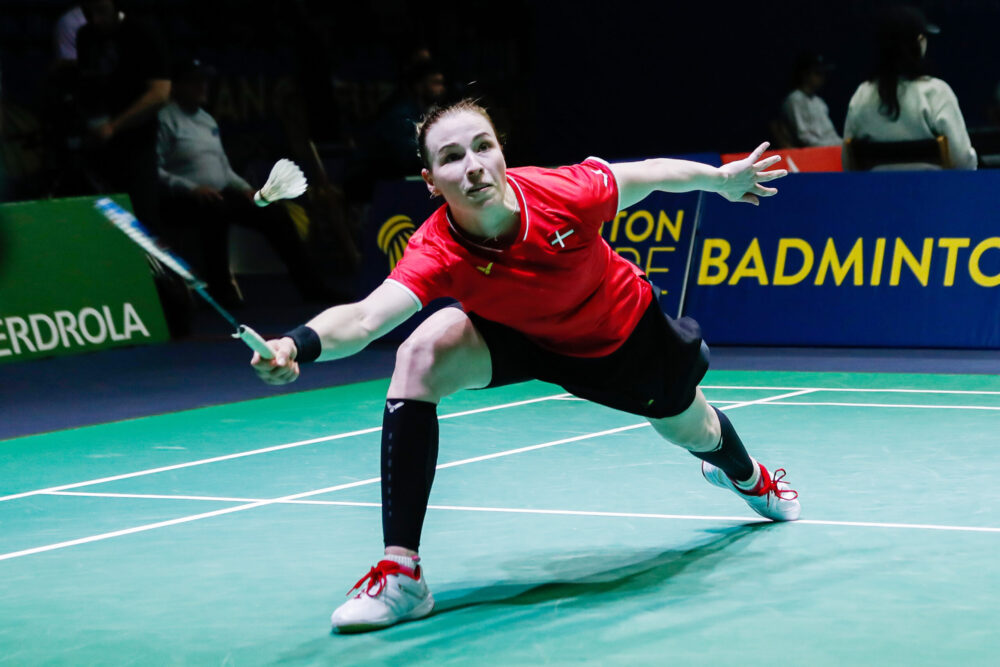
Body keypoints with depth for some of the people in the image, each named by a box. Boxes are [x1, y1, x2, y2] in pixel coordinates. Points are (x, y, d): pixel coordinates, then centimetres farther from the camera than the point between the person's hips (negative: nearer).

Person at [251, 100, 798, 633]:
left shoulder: (565, 194, -38)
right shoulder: (437, 252, -39)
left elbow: (647, 175, -17)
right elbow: (366, 316, -55)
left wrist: (721, 178, 1)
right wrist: (299, 344, -76)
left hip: (623, 333, 1)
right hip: (518, 337, -1)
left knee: (695, 435, 21)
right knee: (424, 354, -30)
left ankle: (747, 475, 67)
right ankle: (400, 572, -26)